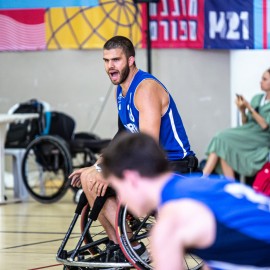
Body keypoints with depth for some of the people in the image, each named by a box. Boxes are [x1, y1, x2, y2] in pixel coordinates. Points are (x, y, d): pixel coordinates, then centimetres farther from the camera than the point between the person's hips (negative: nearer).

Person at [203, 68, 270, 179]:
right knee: (220, 138, -22)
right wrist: (242, 110, -3)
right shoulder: (256, 98, 16)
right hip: (247, 134, 6)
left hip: (261, 138, -6)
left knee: (224, 141, -25)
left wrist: (249, 108, -13)